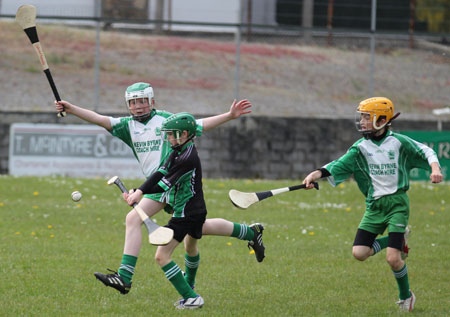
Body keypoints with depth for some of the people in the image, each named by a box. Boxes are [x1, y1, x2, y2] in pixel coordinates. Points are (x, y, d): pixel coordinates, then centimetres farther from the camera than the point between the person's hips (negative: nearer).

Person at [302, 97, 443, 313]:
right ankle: (399, 239, 15)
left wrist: (435, 168, -9)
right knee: (359, 253, -9)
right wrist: (317, 174, -24)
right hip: (374, 206, 4)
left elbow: (425, 152, 8)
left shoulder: (399, 142, -4)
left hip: (397, 203, -4)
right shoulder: (361, 148, 2)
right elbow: (339, 165, -9)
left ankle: (406, 296, 12)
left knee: (393, 258, -14)